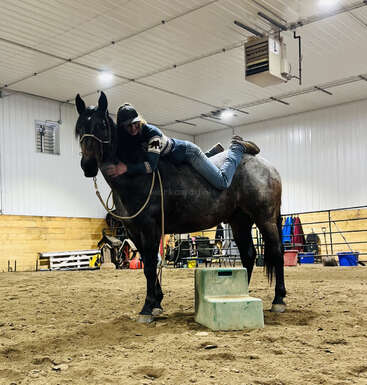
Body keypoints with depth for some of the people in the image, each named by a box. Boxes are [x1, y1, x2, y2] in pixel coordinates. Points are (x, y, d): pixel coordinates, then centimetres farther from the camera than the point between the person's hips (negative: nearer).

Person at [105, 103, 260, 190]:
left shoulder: (152, 133, -35)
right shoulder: (126, 137, -14)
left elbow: (151, 165, -44)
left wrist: (126, 168, -55)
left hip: (187, 152, -8)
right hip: (175, 159, 8)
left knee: (222, 183, -10)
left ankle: (237, 147, 11)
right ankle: (214, 151, 43)